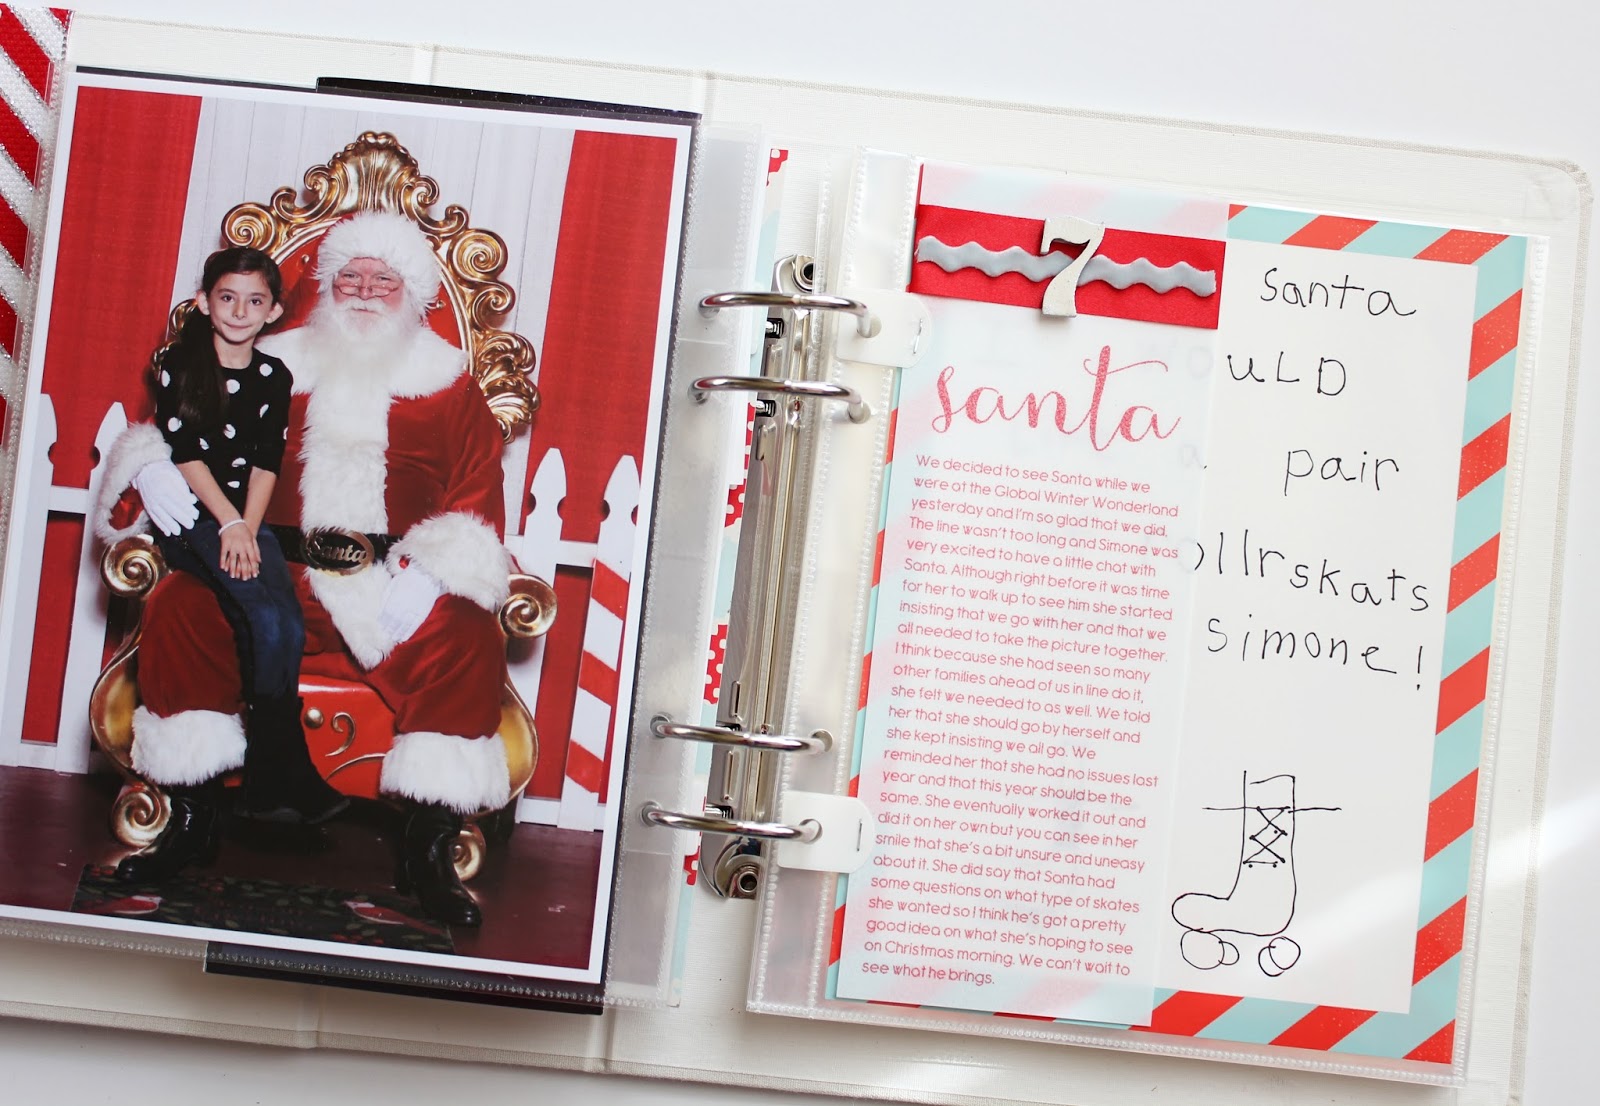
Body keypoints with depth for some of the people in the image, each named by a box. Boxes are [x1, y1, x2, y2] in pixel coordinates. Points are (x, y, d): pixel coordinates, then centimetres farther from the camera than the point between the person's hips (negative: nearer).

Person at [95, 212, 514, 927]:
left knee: (469, 645, -30)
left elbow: (476, 500, 1)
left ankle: (427, 854, -21)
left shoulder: (447, 386, 9)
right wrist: (153, 465, -8)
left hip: (396, 591, -1)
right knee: (179, 609, -25)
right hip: (275, 575, 1)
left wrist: (427, 577, -17)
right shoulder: (275, 365, 15)